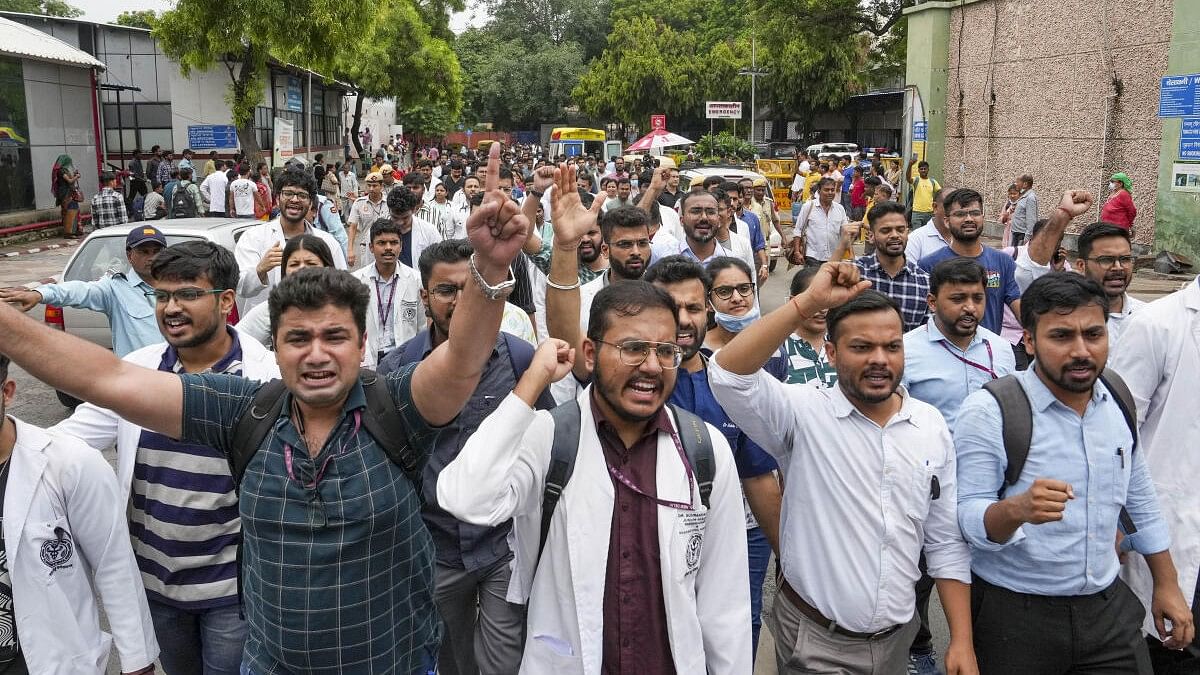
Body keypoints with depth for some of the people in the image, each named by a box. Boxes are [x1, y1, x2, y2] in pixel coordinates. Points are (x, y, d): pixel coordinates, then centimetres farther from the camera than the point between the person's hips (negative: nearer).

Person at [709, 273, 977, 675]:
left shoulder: (932, 426, 0)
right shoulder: (804, 415, -14)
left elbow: (946, 542, 4)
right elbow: (727, 374, -32)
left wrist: (962, 641, 1)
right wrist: (809, 303, -34)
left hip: (898, 637, 5)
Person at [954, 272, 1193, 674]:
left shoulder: (1118, 402, 1)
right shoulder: (988, 411, -17)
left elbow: (1140, 502, 14)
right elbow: (969, 520, -19)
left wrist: (1167, 586, 16)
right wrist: (1016, 509, -38)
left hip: (1109, 609, 5)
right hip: (1013, 617, -4)